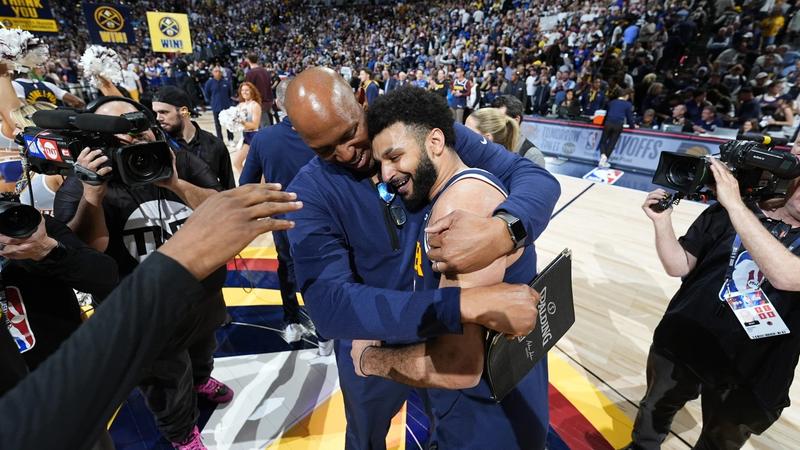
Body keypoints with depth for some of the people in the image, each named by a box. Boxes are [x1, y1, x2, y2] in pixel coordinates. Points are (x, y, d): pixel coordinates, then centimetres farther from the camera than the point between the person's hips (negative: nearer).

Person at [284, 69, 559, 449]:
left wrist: (502, 231, -43)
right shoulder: (309, 194, -22)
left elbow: (534, 175, -19)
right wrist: (466, 304, -46)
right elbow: (330, 306, -35)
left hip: (452, 335, 2)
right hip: (373, 347, -1)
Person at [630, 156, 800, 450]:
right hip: (682, 345, 1)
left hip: (749, 376, 0)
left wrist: (736, 205, -31)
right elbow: (678, 267, -5)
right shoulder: (725, 214, -4)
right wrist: (662, 221, -20)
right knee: (655, 410, 24)